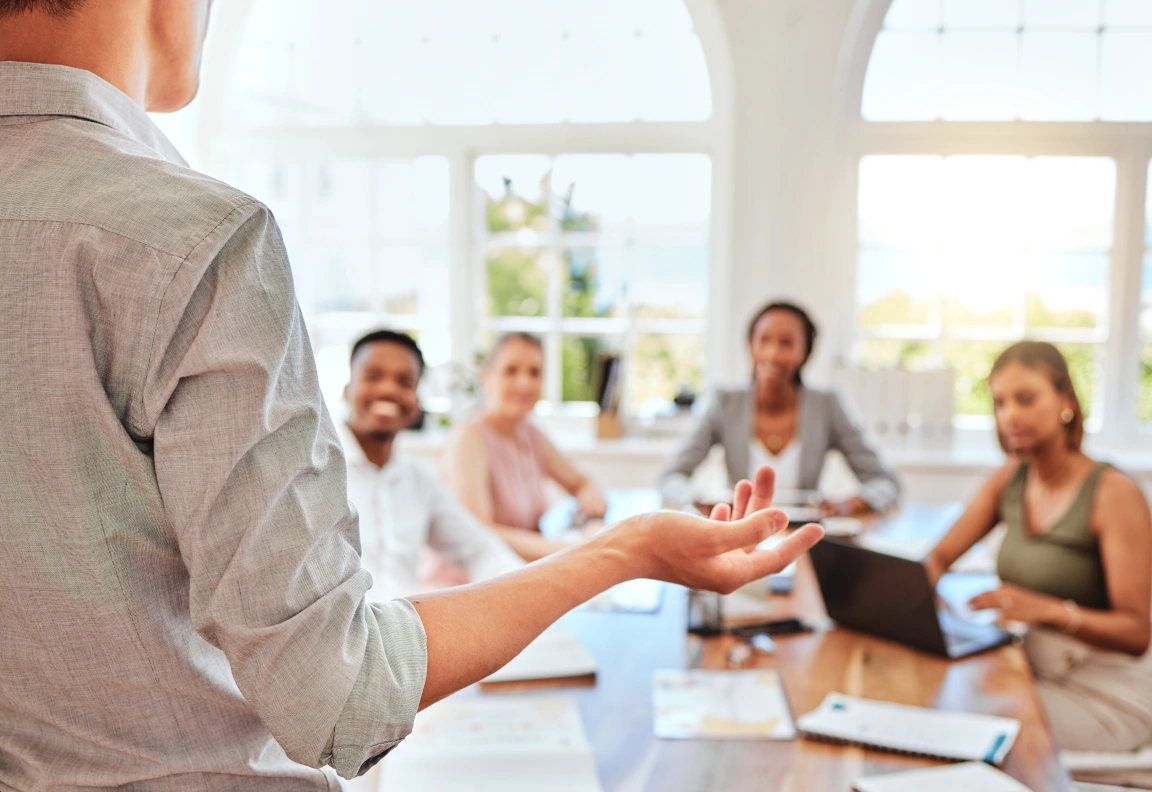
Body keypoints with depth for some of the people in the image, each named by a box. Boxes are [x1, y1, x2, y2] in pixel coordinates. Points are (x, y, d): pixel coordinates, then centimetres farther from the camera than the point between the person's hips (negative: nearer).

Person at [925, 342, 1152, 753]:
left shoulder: (1113, 494, -15)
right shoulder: (1010, 478, 5)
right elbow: (939, 557, 8)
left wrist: (1048, 610, -37)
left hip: (1104, 694, -6)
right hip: (1029, 669, 6)